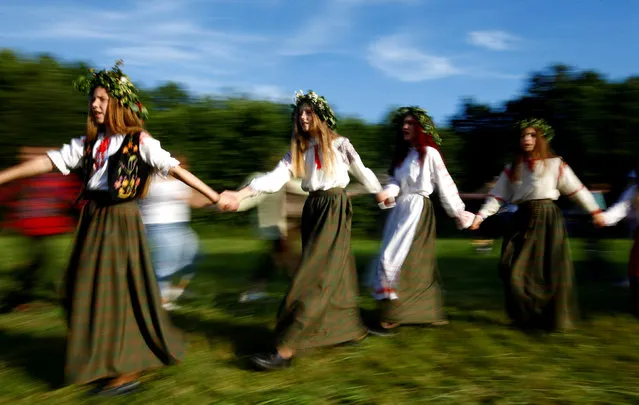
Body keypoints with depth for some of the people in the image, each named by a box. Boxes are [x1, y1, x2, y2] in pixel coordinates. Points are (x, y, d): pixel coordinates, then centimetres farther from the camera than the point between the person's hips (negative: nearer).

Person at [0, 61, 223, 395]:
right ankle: (102, 363, 30)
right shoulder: (89, 141, 10)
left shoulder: (139, 140, -7)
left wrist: (214, 196, -13)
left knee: (118, 292, -1)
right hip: (93, 220, 6)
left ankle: (127, 370, 14)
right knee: (86, 291, 11)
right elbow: (52, 161, 10)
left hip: (121, 221, -6)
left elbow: (173, 168, -10)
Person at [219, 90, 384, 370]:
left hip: (335, 210, -5)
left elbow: (362, 171, 11)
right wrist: (240, 195, -19)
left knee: (314, 278, -10)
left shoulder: (339, 144, -1)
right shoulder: (298, 149, 10)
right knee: (334, 276, 12)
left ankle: (286, 349, -12)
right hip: (312, 210, 6)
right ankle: (351, 329, 30)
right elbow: (276, 177, -5)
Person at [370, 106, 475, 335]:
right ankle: (432, 314, 22)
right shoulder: (402, 154, 19)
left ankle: (391, 317, -5)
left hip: (418, 209, -8)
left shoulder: (429, 153, -5)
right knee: (418, 264, 11)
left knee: (393, 258, -12)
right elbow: (396, 182, 8)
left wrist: (459, 214, -3)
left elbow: (445, 185, -5)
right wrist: (387, 193, -14)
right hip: (401, 209, 8)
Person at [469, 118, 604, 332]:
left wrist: (595, 211, 4)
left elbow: (576, 189, 4)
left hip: (548, 219, -2)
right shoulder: (512, 169, 9)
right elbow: (497, 196, 6)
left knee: (550, 270, 0)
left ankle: (555, 318, 15)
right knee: (514, 268, -3)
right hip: (523, 219, 3)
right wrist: (480, 216, -4)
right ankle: (526, 316, 14)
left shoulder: (555, 164, 3)